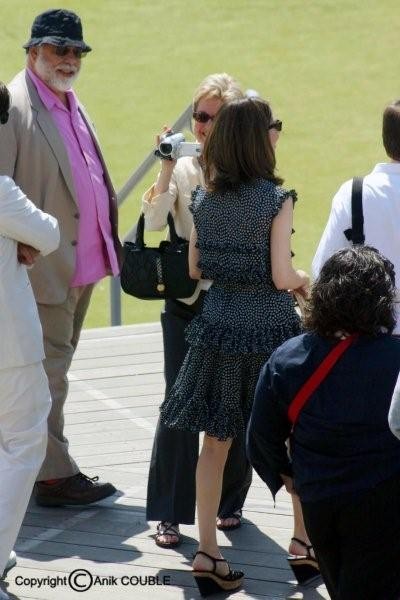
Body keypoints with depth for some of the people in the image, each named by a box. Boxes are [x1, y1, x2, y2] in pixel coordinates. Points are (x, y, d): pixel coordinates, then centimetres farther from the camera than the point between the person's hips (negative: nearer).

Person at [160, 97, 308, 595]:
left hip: (217, 329, 4)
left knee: (215, 442, 9)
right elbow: (281, 276, -16)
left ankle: (207, 553, 9)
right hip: (269, 330, -4)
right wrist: (303, 279, 5)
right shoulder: (276, 199, -13)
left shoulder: (204, 197, 1)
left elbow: (195, 268, 8)